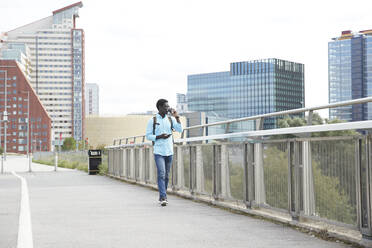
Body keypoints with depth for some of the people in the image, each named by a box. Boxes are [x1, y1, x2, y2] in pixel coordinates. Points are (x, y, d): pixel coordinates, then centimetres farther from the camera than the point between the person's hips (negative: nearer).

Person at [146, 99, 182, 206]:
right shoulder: (152, 120, 0)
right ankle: (163, 198, -19)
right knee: (161, 174, -15)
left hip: (169, 152, 4)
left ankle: (162, 196, 20)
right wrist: (159, 136, -15)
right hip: (158, 152, -4)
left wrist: (176, 117, -7)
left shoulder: (171, 119, 9)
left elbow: (180, 130, 0)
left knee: (166, 176, 9)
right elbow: (148, 135, 0)